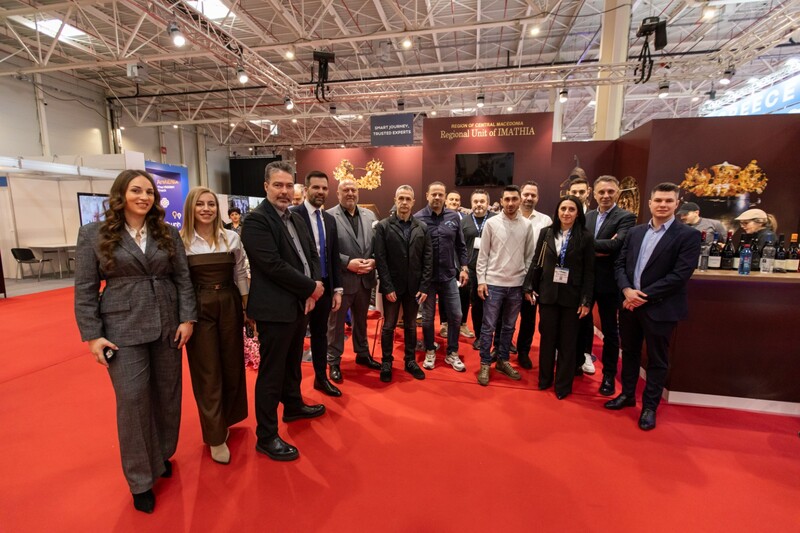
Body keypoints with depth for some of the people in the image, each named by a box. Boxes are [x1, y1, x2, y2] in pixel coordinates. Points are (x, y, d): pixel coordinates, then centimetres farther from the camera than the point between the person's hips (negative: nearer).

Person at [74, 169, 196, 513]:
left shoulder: (168, 233, 4)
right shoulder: (94, 234, -1)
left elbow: (183, 279, 4)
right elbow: (84, 289, -1)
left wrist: (187, 319, -3)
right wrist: (92, 335, -7)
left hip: (167, 327, 3)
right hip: (123, 330, -2)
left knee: (167, 395, 12)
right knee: (133, 400, 2)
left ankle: (162, 456, 36)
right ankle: (141, 479, 21)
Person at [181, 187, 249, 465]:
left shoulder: (232, 237, 3)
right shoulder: (180, 241, -3)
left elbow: (241, 275, 7)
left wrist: (248, 308, 5)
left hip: (229, 306, 3)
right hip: (198, 309, -2)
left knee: (232, 366, 12)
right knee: (207, 372, 5)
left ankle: (225, 420, 36)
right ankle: (216, 437, 20)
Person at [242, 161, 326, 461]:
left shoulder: (296, 219, 12)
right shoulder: (256, 220, -14)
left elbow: (311, 254, 11)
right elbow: (273, 265, -23)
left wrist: (313, 289, -6)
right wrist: (312, 287, -14)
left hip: (300, 304, 8)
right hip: (275, 308, -8)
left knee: (293, 362, 24)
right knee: (271, 372, 3)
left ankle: (293, 406, 45)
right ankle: (266, 436, 19)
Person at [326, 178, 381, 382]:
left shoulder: (369, 215, 8)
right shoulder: (329, 216, -9)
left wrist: (373, 261, -10)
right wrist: (348, 262, -20)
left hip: (365, 278, 5)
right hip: (341, 279, -5)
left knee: (361, 320, 21)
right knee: (336, 323, 10)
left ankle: (362, 354, 39)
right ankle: (334, 362, 25)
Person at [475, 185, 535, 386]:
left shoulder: (527, 225, 3)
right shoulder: (491, 223, -3)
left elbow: (530, 256, 7)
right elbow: (483, 254, -2)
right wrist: (481, 280, -7)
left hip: (516, 285, 3)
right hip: (494, 283, -2)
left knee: (509, 327, 13)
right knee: (488, 327, 3)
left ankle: (503, 361, 28)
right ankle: (485, 364, 16)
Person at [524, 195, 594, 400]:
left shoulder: (585, 237, -4)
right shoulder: (546, 233, 2)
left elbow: (589, 271, -4)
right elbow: (535, 262, 5)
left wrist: (586, 300, -7)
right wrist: (529, 287, 1)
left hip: (571, 296, -1)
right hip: (548, 293, 2)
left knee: (567, 341, 10)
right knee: (547, 337, 11)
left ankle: (563, 384, 24)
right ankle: (545, 378, 27)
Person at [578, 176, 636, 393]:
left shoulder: (626, 217, -7)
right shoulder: (587, 216, 8)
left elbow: (616, 244, -24)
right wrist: (598, 250, -20)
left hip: (608, 281, -4)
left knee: (609, 330, 8)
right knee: (582, 323, 17)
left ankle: (609, 375, 22)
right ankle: (579, 361, 36)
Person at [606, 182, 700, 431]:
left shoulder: (688, 235, -7)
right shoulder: (634, 232, 8)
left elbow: (680, 275, -15)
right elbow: (620, 264, 5)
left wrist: (645, 296, -17)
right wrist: (627, 290, -11)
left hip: (660, 308, -4)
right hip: (629, 304, 5)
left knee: (657, 360, 9)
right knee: (629, 352, 17)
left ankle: (649, 406, 26)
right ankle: (627, 394, 35)